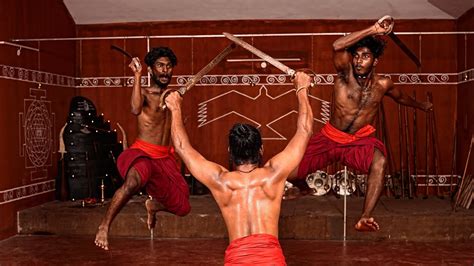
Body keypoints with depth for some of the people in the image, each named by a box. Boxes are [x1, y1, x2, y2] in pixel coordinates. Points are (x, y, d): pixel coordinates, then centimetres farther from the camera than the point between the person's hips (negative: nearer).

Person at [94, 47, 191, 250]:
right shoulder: (144, 93, 0)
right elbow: (135, 109, -26)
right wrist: (137, 76, -22)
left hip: (165, 158, 6)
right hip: (142, 153, -6)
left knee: (182, 208, 1)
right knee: (134, 181, -41)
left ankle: (153, 205, 35)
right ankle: (104, 226, -23)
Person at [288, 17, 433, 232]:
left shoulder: (382, 84, -5)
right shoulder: (345, 74, -15)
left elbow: (400, 97, 21)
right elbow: (337, 46, -37)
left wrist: (421, 106, 38)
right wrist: (372, 30, -40)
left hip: (358, 141, 1)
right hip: (329, 138, -1)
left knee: (379, 160, -33)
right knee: (288, 171, -8)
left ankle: (365, 218, -31)